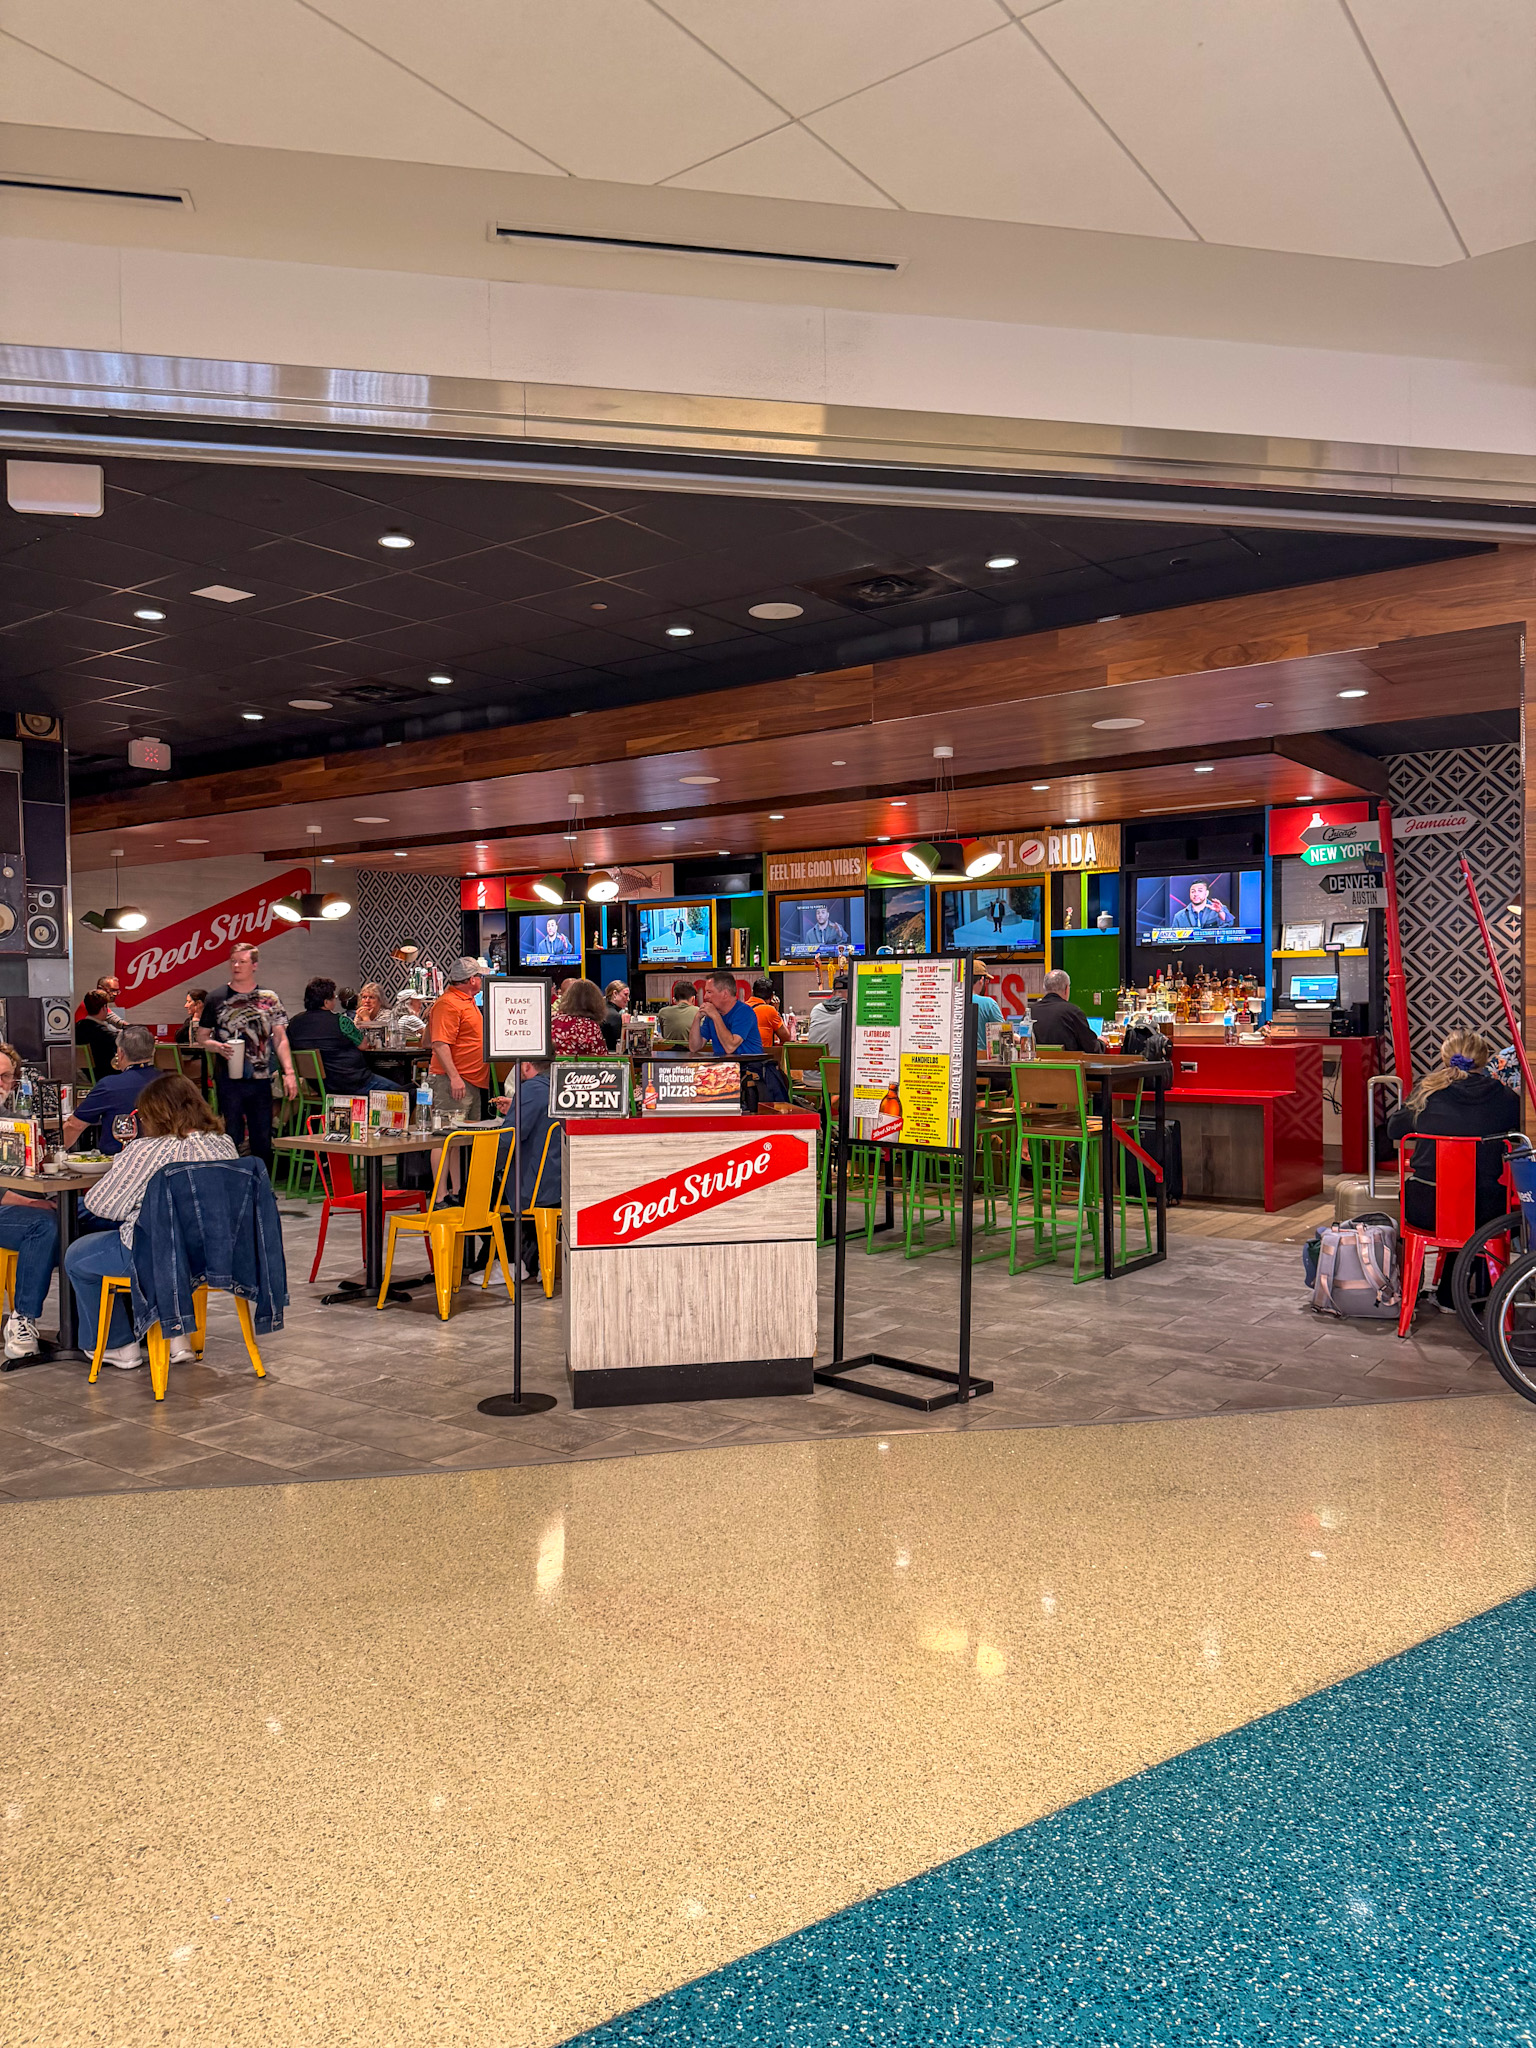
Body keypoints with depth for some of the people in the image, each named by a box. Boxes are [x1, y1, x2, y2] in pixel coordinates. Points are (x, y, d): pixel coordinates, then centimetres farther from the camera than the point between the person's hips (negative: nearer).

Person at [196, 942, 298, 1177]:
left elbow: (280, 1038, 6)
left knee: (263, 1142, 7)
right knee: (230, 1140, 0)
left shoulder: (270, 998, 7)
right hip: (230, 1080, -1)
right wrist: (217, 1046, -12)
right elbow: (201, 1036, 10)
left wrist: (289, 1072, -4)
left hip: (261, 1080, 1)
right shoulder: (216, 998, 5)